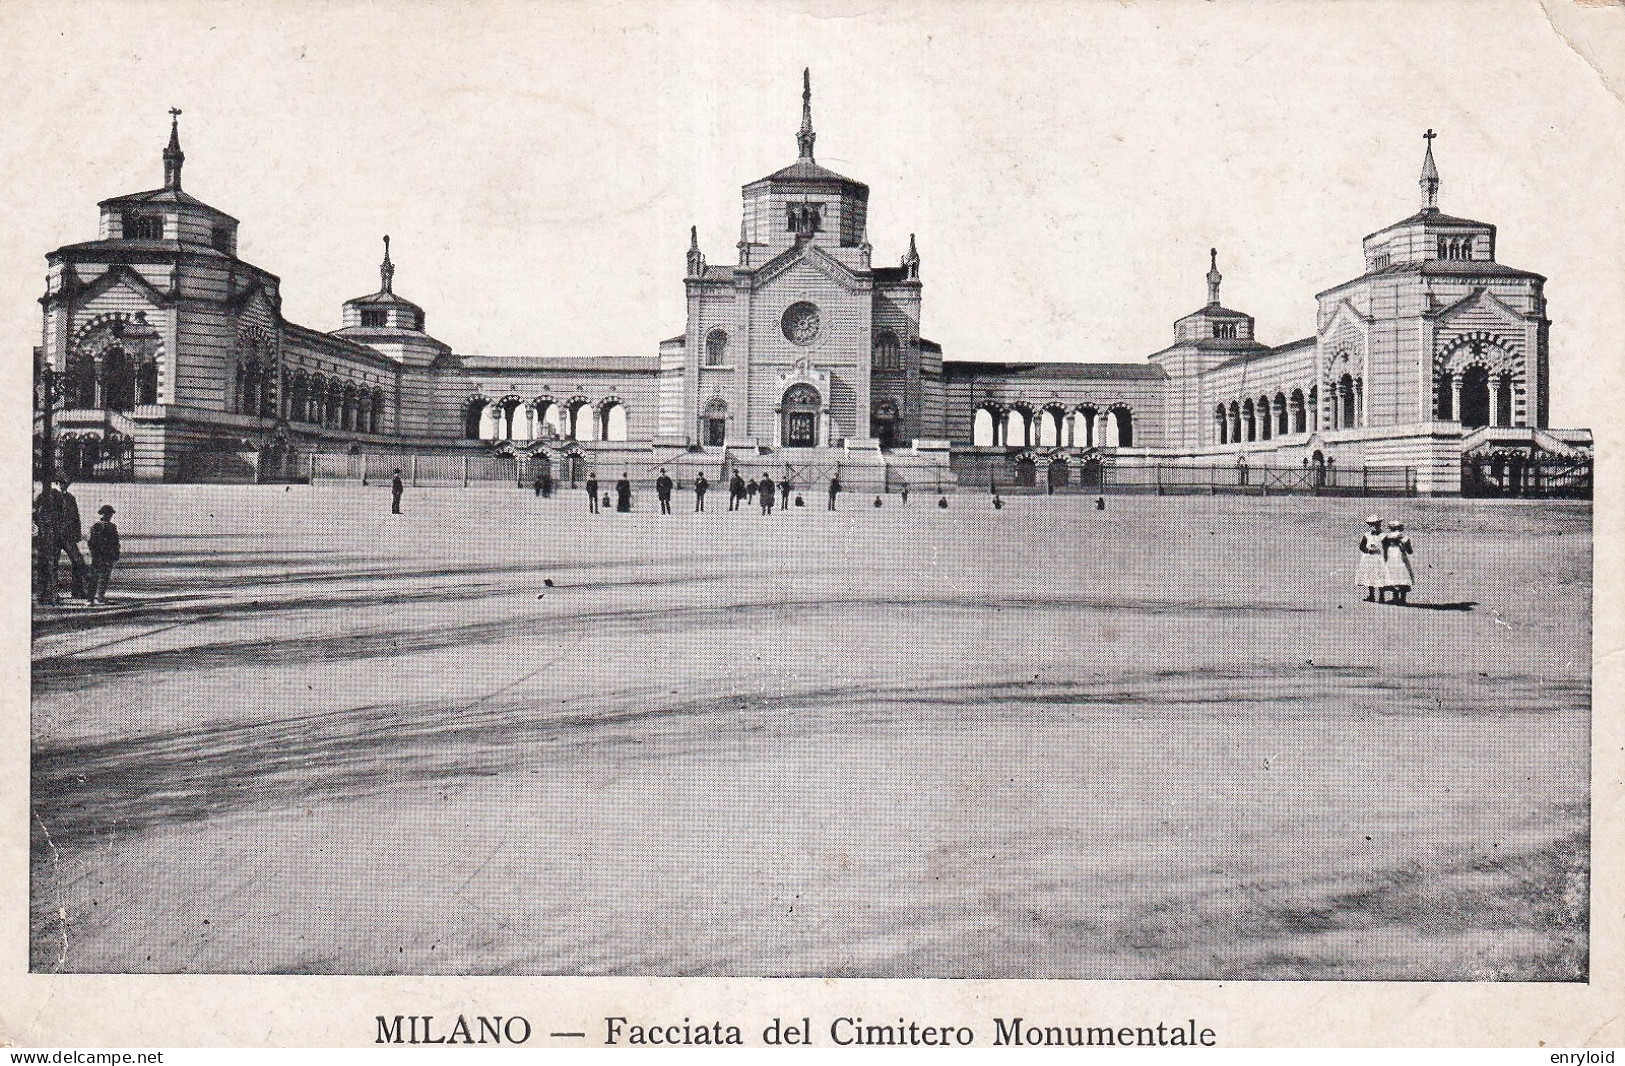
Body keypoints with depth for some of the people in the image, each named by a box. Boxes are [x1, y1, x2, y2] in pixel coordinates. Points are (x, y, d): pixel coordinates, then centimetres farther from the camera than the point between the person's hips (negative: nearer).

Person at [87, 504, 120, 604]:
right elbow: (116, 543, -7)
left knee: (94, 577, 9)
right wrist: (116, 555, 1)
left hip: (96, 556, 5)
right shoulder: (111, 527, -8)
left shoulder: (95, 526, 7)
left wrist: (93, 554, 18)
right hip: (108, 557, -5)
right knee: (104, 577, -2)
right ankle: (100, 597, -6)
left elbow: (91, 542, 10)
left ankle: (92, 597, 9)